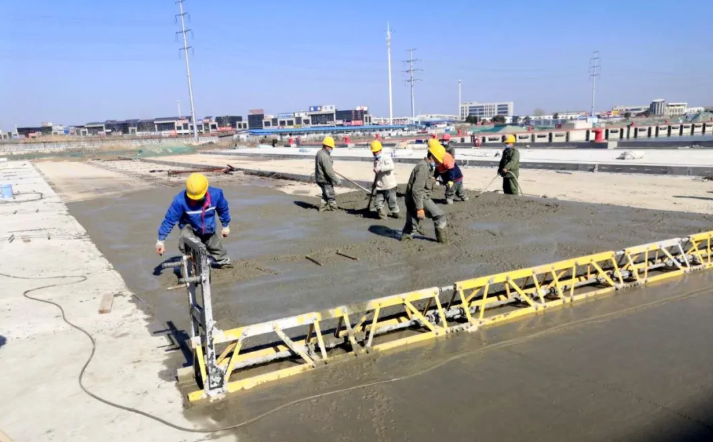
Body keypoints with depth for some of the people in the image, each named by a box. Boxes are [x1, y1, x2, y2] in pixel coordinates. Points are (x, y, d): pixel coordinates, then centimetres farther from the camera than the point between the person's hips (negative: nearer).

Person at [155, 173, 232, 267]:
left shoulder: (215, 194, -28)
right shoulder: (180, 200, -34)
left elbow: (223, 209, -6)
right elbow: (169, 219, -24)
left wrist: (226, 226, 8)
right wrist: (161, 240, -22)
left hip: (209, 230, 3)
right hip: (190, 228, -3)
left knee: (217, 247, 22)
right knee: (185, 239, -36)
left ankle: (224, 261, 54)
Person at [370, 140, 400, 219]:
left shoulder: (386, 158, -12)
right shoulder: (375, 160, 13)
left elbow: (391, 166, -32)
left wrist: (380, 168, -35)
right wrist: (375, 182, 29)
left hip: (389, 185, -6)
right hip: (380, 186, 6)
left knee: (392, 200, 7)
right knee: (377, 202, -1)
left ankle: (395, 212, 28)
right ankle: (381, 212, 18)